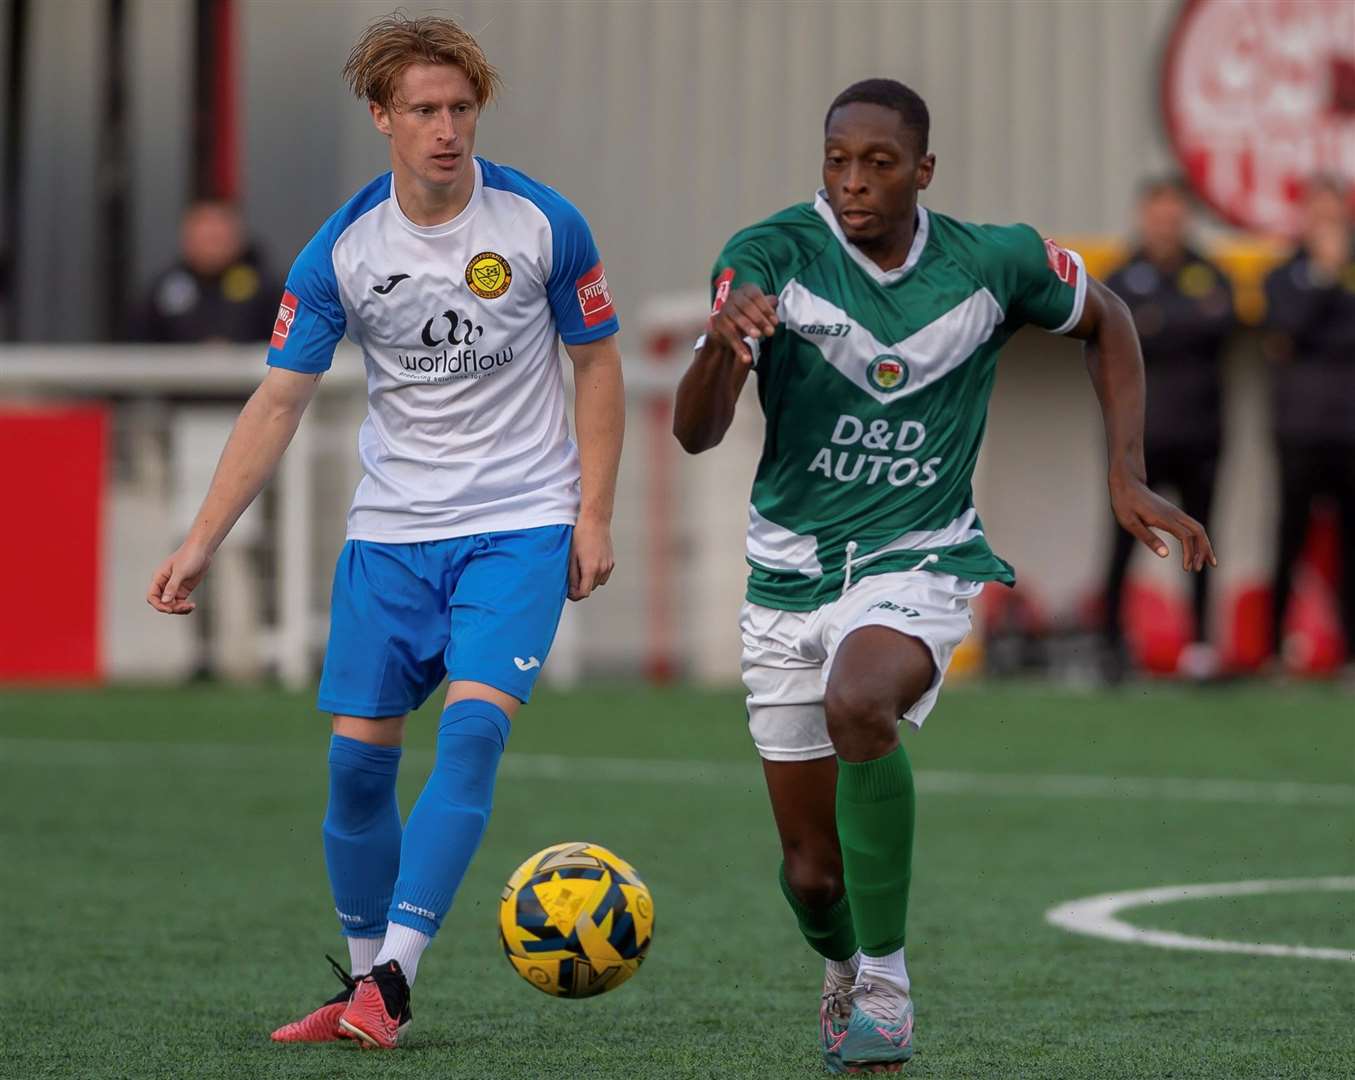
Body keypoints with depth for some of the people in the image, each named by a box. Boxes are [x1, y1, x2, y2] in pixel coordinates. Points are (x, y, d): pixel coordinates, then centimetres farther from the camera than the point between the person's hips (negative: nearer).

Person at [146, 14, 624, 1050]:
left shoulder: (543, 224, -9)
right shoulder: (342, 250, -6)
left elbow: (598, 364, 3)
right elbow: (279, 400, -3)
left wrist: (593, 517, -3)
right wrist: (202, 541, -10)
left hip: (520, 523, -2)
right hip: (391, 528, 2)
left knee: (473, 727, -20)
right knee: (359, 757, 0)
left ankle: (393, 977, -19)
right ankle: (363, 981, 17)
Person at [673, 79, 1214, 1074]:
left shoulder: (994, 263, -8)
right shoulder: (771, 258, -13)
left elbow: (1106, 322, 14)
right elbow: (696, 434, -20)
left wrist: (1128, 480, 5)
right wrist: (721, 345, -42)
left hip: (920, 563, -1)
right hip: (790, 574, 2)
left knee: (857, 704, -37)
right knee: (812, 872, 6)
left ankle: (884, 984, -22)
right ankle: (842, 967, 45)